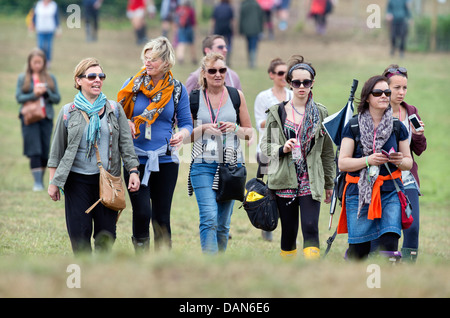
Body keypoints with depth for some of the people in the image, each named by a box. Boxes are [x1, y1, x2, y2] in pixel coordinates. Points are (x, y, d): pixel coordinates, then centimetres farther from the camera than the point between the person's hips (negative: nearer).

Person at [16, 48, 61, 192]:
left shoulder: (50, 78, 10)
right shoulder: (23, 78, 5)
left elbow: (57, 98, 8)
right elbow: (19, 98, -2)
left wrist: (46, 92, -10)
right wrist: (34, 95, -16)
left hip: (46, 119, 2)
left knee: (45, 152, 3)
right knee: (34, 151, -11)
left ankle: (41, 180, 15)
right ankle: (37, 182, -13)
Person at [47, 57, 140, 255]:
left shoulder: (115, 110, 7)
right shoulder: (68, 112, 4)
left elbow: (126, 143, 8)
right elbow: (57, 150, 8)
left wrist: (133, 171, -3)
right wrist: (53, 182, 5)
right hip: (77, 179, -1)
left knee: (106, 234, -1)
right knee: (79, 233, -5)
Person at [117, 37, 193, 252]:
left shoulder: (177, 90, 4)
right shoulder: (133, 85, 3)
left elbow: (186, 122, 8)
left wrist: (182, 134, -14)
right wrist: (125, 124, -12)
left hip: (165, 160, 1)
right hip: (136, 159, -1)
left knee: (162, 216, 5)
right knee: (141, 212, -12)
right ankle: (141, 252, 6)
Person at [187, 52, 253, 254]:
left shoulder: (236, 95, 8)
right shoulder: (194, 98, 4)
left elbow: (249, 132, 13)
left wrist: (234, 128, -8)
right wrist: (203, 128, -10)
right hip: (203, 164, -2)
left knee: (223, 224, 7)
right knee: (209, 219, -15)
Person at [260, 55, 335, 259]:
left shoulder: (321, 113, 8)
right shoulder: (276, 112, 6)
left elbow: (327, 151, 12)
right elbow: (265, 144, 9)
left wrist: (329, 183, 13)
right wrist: (281, 149, -12)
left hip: (311, 180, 0)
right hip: (285, 181, 1)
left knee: (310, 228, -15)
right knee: (288, 231, 4)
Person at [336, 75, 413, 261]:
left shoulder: (398, 128, 9)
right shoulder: (353, 127, 3)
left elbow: (409, 162, 16)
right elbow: (342, 163, -2)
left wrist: (400, 161, -8)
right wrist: (368, 160, -17)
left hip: (390, 191, 2)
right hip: (359, 192, -1)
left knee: (390, 243, -15)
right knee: (358, 250, -2)